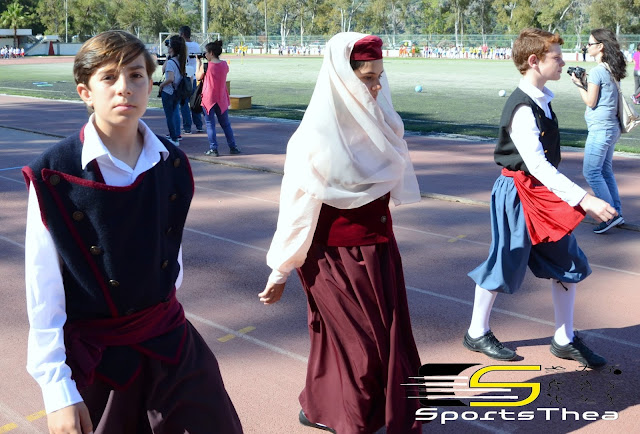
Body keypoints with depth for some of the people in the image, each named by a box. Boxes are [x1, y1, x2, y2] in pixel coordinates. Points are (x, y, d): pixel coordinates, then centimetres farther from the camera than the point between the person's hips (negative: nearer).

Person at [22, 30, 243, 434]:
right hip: (96, 354, -3)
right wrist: (58, 390, -11)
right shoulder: (54, 176, -15)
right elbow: (43, 293, -12)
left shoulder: (173, 165, -3)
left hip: (170, 338, 4)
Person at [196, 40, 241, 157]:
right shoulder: (224, 64, 0)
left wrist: (199, 62, 9)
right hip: (221, 99, 4)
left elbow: (198, 77, 1)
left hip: (208, 98, -4)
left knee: (210, 124, 2)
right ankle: (233, 147, 16)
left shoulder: (206, 65, -12)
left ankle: (213, 149, -1)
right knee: (226, 124, 14)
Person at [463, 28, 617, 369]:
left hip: (544, 193, 9)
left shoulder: (542, 101, 7)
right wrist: (583, 198, -35)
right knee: (505, 265, 4)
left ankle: (565, 340, 24)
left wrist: (577, 195, 20)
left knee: (568, 264, 11)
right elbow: (536, 164, -31)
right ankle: (477, 334, 25)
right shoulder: (522, 109, -23)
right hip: (519, 193, -9)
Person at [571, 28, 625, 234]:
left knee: (591, 172, -5)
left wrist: (579, 84, -2)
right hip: (612, 127, 10)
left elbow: (590, 102, -13)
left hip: (600, 128, -10)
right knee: (605, 171, 16)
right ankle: (617, 213, 20)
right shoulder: (612, 70, 11)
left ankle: (611, 215, -5)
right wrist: (586, 83, 12)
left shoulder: (597, 71, -15)